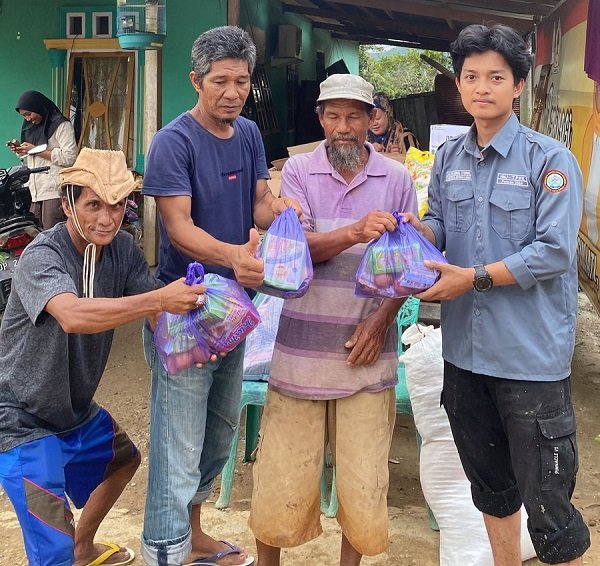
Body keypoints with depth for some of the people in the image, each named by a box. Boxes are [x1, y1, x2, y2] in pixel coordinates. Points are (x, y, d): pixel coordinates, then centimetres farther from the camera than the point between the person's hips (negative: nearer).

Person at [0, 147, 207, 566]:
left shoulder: (123, 249, -6)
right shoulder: (42, 256, -27)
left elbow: (156, 316, -10)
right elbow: (73, 316, -46)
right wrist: (161, 298, -50)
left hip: (76, 408, 8)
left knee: (124, 460, 30)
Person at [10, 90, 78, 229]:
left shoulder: (62, 125, -4)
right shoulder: (31, 127, 22)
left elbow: (69, 157, -16)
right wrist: (20, 149, 8)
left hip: (55, 191, -8)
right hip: (36, 191, 8)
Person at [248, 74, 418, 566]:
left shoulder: (396, 179, 4)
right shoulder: (298, 170, 0)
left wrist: (381, 321, -8)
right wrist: (354, 233, -30)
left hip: (366, 351, 1)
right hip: (302, 348, 0)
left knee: (364, 485, 4)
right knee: (282, 478, 6)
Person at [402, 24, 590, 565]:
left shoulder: (550, 160, -9)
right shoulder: (448, 158, 8)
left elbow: (554, 251, -17)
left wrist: (475, 277, -18)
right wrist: (421, 230, -9)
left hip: (532, 354, -6)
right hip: (465, 350, 6)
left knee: (546, 502, -1)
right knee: (490, 484, 23)